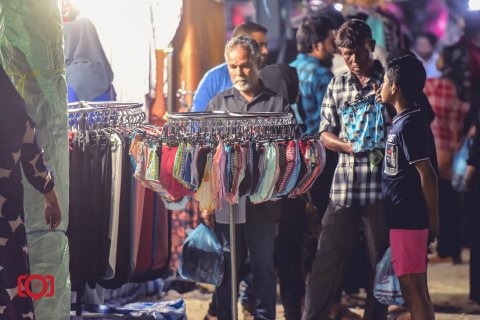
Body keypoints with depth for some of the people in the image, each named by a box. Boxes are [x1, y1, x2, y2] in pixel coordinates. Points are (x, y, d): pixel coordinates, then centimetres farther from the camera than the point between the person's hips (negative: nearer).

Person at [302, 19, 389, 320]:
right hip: (344, 187, 2)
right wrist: (348, 145, -9)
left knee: (381, 263, 6)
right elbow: (325, 135, 12)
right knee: (327, 261, 3)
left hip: (381, 188, -2)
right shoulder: (337, 86, 11)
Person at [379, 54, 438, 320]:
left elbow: (427, 175, -19)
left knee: (413, 289, -6)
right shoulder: (405, 120, 13)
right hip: (404, 217, 10)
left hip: (408, 219, -10)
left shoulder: (408, 124, -16)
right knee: (414, 290, 13)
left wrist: (433, 221, -15)